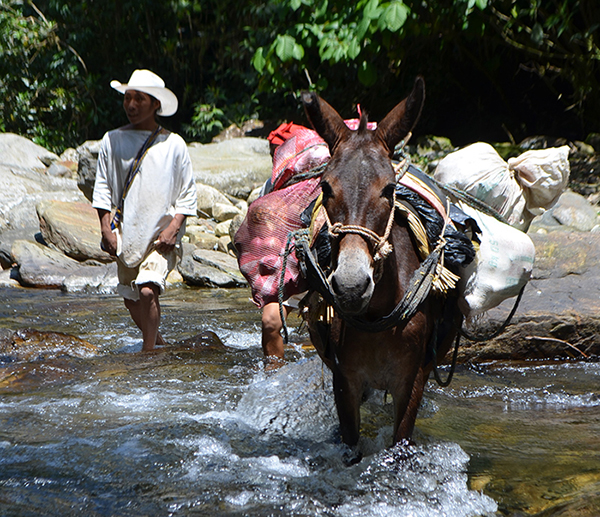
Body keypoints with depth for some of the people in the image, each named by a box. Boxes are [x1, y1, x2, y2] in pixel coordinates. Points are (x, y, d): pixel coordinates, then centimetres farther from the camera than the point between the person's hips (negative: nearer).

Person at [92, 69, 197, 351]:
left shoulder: (173, 144, 0)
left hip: (161, 236, -3)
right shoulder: (112, 140, 4)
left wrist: (173, 228, -8)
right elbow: (102, 187, 9)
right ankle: (156, 338, 37)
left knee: (148, 291, -22)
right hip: (125, 235, 3)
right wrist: (106, 227, 0)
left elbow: (187, 193, 4)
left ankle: (148, 353, -11)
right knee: (131, 299, 12)